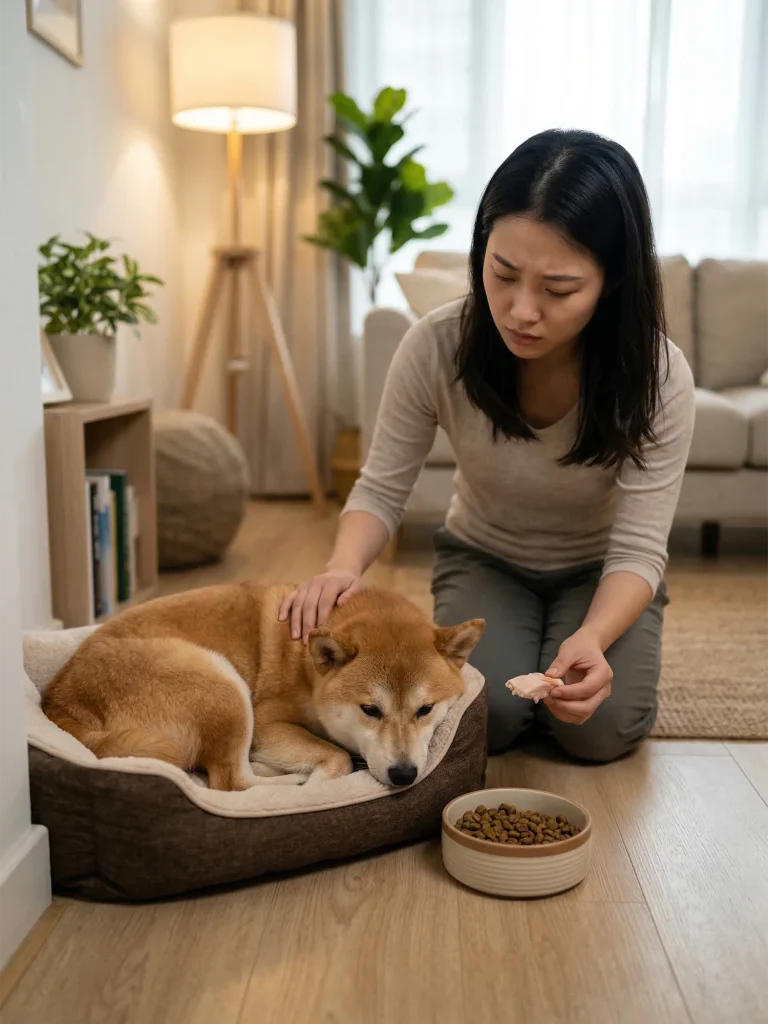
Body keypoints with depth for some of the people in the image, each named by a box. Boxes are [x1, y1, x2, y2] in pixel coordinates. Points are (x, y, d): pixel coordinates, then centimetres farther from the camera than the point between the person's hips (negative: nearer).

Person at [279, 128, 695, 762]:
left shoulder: (657, 377, -27)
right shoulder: (437, 346, -26)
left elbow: (638, 548, -26)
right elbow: (382, 490, -16)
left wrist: (591, 637, -48)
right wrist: (344, 566, -39)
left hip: (599, 572, 0)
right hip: (483, 558, 1)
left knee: (601, 728, -21)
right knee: (483, 717, -22)